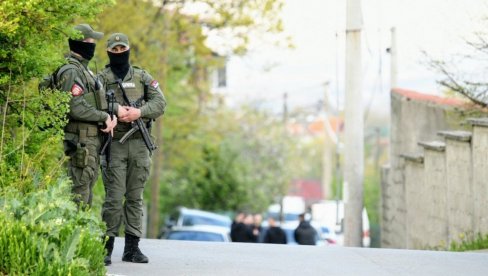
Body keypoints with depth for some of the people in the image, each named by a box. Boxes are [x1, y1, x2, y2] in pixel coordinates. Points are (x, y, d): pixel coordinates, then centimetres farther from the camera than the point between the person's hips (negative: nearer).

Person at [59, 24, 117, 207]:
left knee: (86, 197, 14)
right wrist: (104, 117, -11)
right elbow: (76, 108, -23)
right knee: (79, 196, -9)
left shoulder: (83, 69, 18)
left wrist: (110, 118, -1)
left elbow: (96, 102, 19)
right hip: (79, 143, -10)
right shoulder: (71, 71, -14)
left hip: (90, 142, 10)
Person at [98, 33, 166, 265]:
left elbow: (160, 103, 2)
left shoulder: (142, 77, 12)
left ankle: (132, 248, 10)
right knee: (114, 198, -7)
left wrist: (139, 112, -14)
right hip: (114, 144, -3)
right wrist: (116, 109, -22)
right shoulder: (102, 79, 4)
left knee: (135, 197, 6)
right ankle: (107, 248, -2)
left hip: (139, 144, 3)